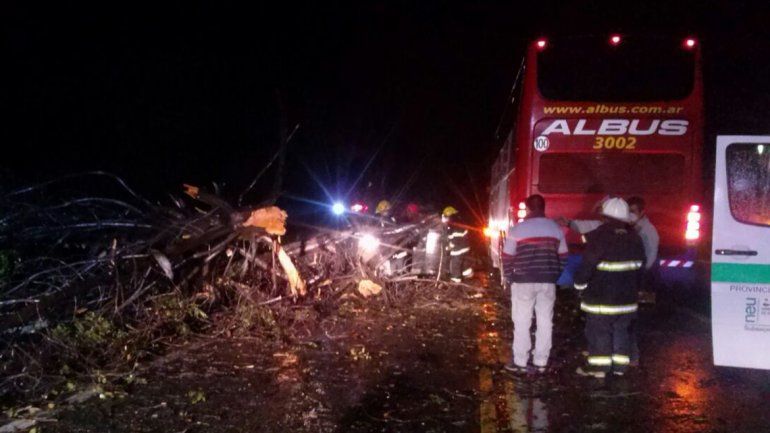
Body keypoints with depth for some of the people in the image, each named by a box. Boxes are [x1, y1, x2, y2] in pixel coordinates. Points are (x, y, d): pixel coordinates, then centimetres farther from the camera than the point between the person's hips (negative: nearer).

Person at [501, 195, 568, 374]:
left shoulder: (517, 229, -5)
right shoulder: (556, 229, 6)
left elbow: (507, 257, -4)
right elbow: (563, 256, 11)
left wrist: (509, 278, 8)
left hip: (523, 282, -3)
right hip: (548, 282, 3)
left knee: (522, 322, 4)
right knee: (545, 322, 8)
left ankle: (520, 362, 8)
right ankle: (541, 362, 13)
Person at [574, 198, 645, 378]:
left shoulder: (599, 238, -17)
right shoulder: (634, 239, 7)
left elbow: (587, 265, -17)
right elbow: (639, 266, 14)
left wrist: (580, 284, -1)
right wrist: (633, 287, 23)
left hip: (601, 297, -6)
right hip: (627, 297, 6)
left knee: (599, 331, 2)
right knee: (621, 330, 14)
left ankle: (598, 366, 6)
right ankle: (620, 365, 18)